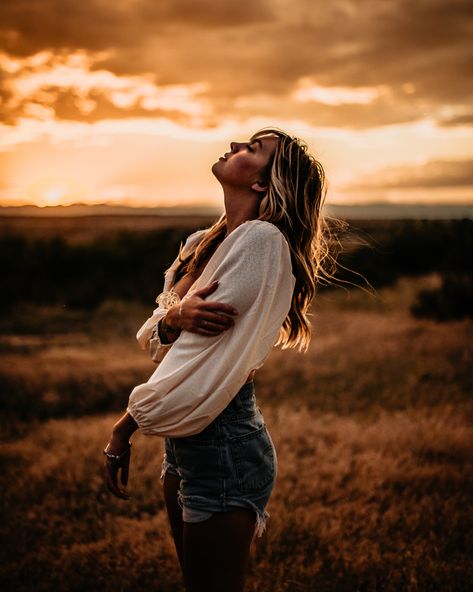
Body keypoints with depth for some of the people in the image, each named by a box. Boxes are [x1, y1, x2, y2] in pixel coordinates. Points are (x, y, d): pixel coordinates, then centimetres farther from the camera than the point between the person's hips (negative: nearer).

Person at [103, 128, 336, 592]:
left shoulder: (262, 240, -18)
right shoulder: (201, 244, 8)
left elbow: (195, 363, -21)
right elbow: (151, 338, 4)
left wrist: (123, 430, -13)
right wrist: (174, 318, -19)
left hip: (223, 445, -8)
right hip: (182, 440, 8)